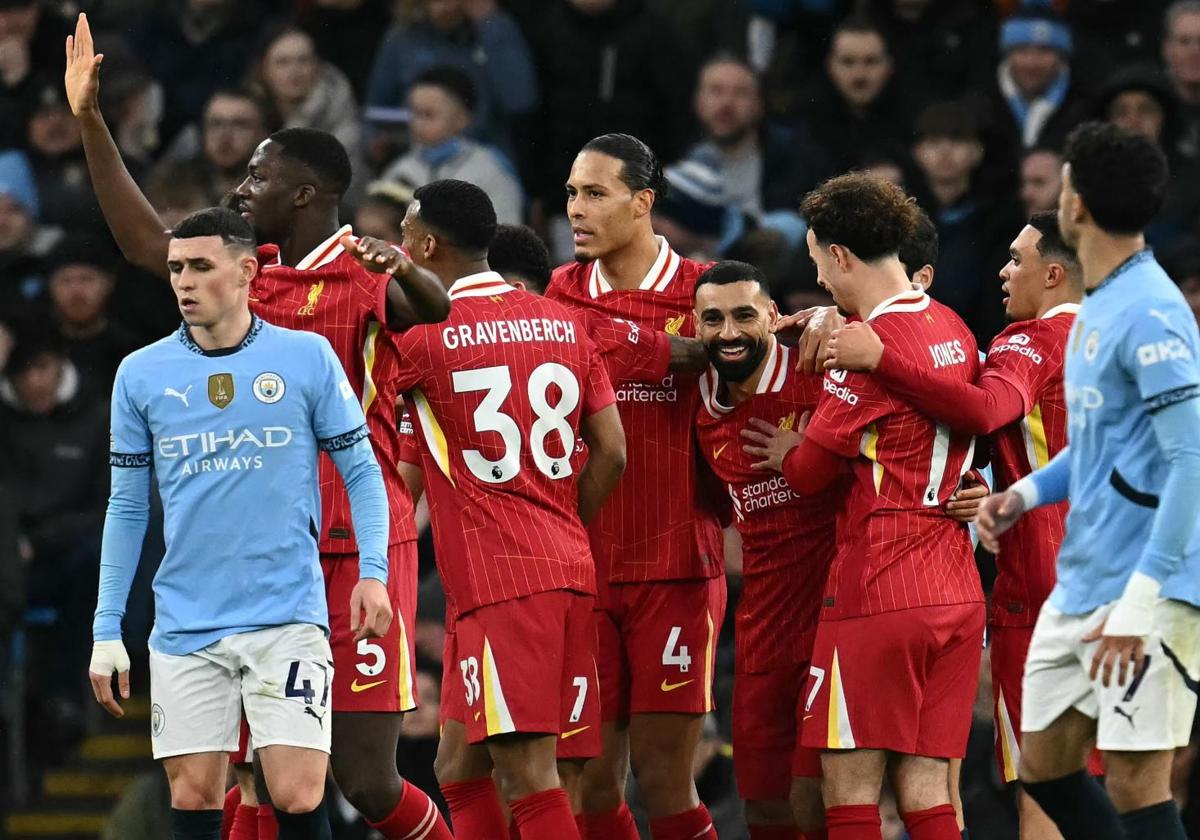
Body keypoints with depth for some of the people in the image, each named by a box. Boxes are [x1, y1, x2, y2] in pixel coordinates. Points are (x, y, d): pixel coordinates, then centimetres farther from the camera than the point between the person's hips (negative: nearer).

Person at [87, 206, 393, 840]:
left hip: (287, 616, -2)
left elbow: (361, 470, 5)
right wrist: (107, 631, 8)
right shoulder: (141, 374, 6)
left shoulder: (308, 358, 0)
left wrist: (373, 572, -10)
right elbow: (127, 508, 12)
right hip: (185, 629, 3)